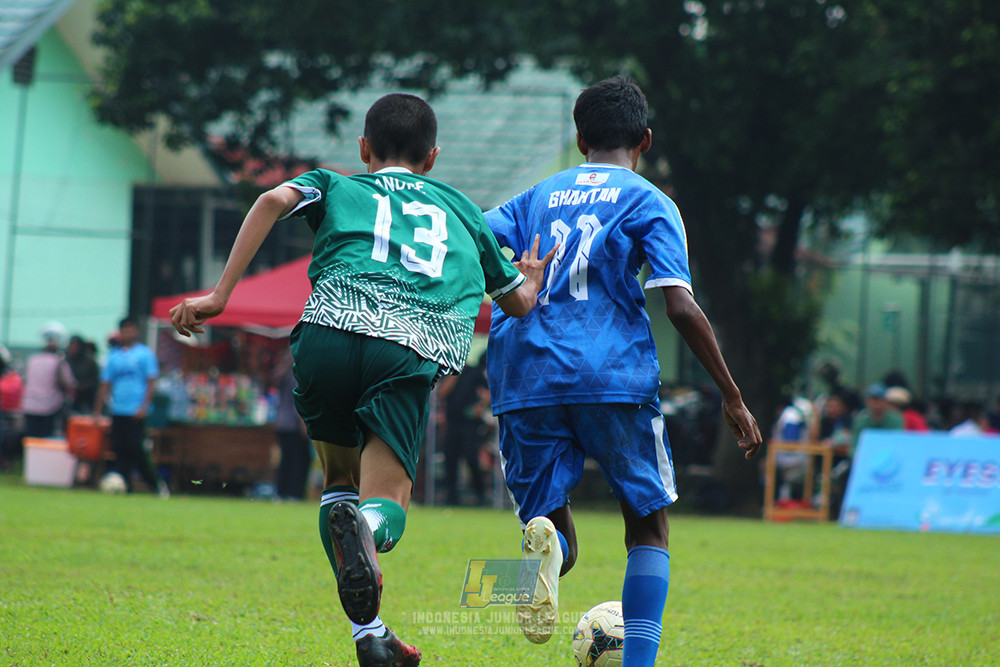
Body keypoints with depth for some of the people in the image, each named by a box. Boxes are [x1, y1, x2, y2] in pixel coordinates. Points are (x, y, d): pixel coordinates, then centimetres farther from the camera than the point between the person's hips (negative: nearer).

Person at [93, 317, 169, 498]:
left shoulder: (145, 354, 2)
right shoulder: (113, 355, 14)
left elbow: (151, 383, -3)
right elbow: (105, 385, 18)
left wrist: (144, 406, -15)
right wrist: (97, 411, 13)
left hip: (136, 413, -5)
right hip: (118, 412, 5)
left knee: (136, 448, -11)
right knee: (119, 450, 0)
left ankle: (156, 484, 0)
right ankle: (124, 486, 3)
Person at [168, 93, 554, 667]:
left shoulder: (338, 186, 29)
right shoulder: (461, 209, 35)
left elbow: (274, 200, 6)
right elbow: (518, 302, 43)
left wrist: (220, 295, 3)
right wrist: (532, 280, 68)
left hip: (331, 333, 0)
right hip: (415, 350, 0)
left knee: (340, 479, 22)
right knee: (386, 501, -2)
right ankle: (363, 526, -40)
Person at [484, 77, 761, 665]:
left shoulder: (538, 197, 20)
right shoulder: (648, 202, 8)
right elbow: (681, 307, -3)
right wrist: (732, 397, 1)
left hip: (525, 377, 3)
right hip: (614, 374, -3)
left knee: (553, 527, 10)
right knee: (648, 527, 12)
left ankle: (547, 544, -28)